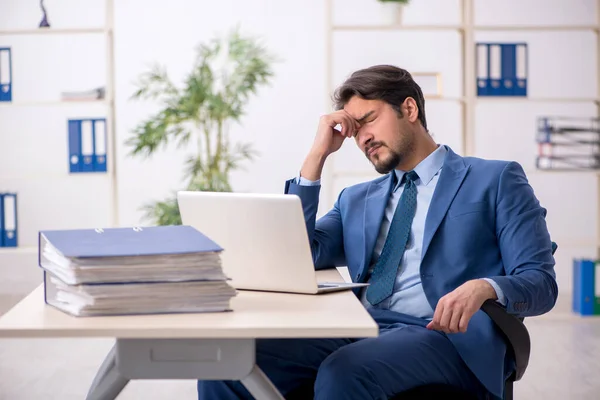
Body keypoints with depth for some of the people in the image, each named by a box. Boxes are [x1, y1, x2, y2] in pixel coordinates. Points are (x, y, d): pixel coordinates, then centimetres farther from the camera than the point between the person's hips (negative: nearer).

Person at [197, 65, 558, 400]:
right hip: (357, 331, 5)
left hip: (445, 335, -4)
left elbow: (541, 283, 0)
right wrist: (317, 156, 10)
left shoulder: (496, 180, 10)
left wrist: (484, 287, -23)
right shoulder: (356, 199, 26)